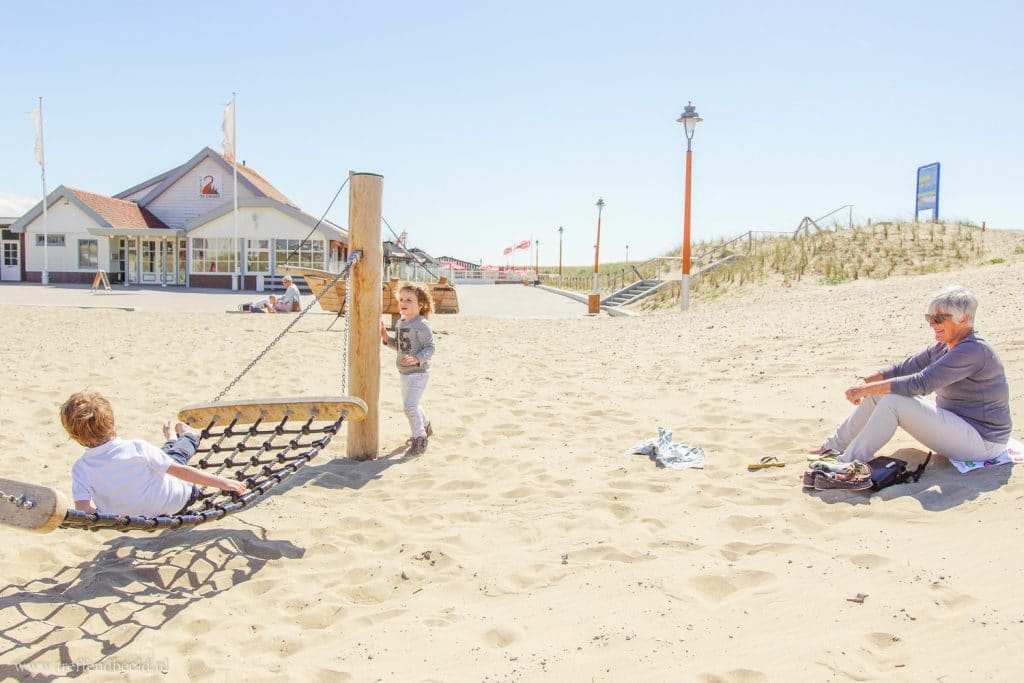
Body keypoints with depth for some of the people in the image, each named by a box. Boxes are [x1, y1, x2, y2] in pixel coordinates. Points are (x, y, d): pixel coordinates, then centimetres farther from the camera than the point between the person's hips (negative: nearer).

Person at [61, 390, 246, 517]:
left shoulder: (80, 468, -18)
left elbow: (83, 509, -27)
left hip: (140, 517, 4)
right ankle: (189, 436, 60)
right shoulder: (136, 448, -27)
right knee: (177, 454, 26)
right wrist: (222, 482, -13)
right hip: (175, 502, -4)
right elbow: (179, 470, -21)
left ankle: (171, 440, 65)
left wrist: (104, 513, -6)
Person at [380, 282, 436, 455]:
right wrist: (386, 337, 1)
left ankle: (420, 439, -1)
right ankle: (425, 426, 47)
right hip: (404, 373, 9)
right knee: (408, 405, 22)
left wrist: (416, 359, -35)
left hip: (418, 373, -9)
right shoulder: (400, 323, 8)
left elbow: (430, 348, -20)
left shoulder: (422, 325, -19)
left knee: (410, 405, -16)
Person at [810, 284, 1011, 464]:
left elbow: (920, 383, -29)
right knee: (879, 393, 0)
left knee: (893, 402, -25)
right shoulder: (943, 348, 8)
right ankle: (834, 447, 7)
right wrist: (865, 380, -13)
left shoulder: (973, 351, -22)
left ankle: (847, 466, -20)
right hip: (955, 423, 10)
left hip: (982, 441, -10)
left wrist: (866, 389, -25)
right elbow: (903, 368, 5)